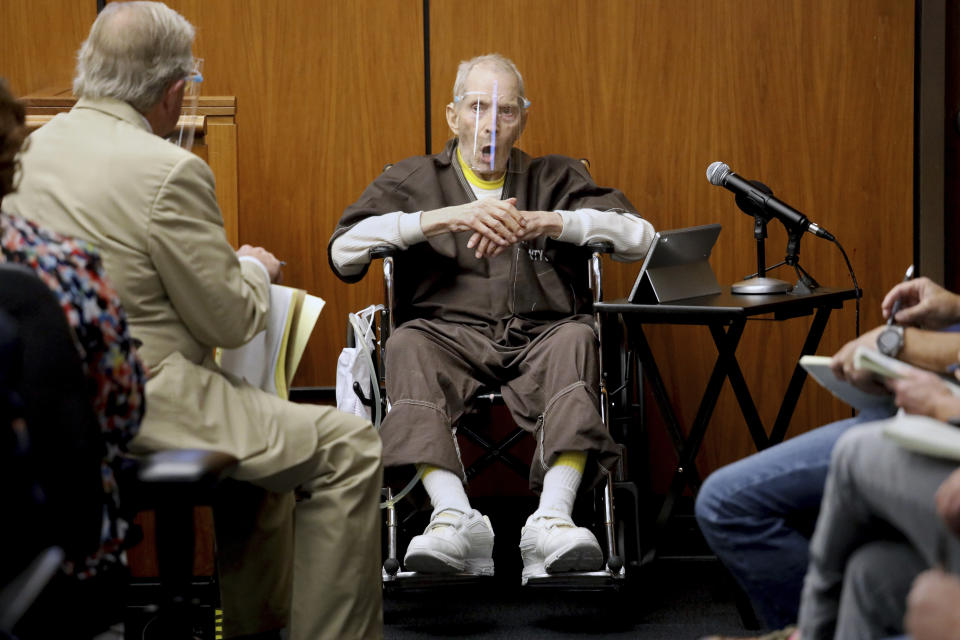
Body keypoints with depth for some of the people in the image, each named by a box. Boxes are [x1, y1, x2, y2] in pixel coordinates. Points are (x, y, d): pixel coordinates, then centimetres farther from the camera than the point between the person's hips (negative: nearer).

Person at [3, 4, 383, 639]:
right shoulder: (168, 171, -18)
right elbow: (230, 323, -12)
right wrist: (254, 269, 9)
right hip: (140, 406, -10)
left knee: (260, 424, 31)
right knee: (348, 448, -4)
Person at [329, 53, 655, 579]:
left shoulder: (556, 179, 23)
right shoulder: (412, 179, 20)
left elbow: (638, 236, 7)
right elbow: (344, 251, 1)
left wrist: (542, 223, -7)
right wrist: (445, 218, -10)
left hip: (539, 337, 1)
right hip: (450, 334, 0)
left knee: (576, 338, -33)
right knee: (407, 345, -33)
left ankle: (552, 518, -46)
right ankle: (456, 518, -47)